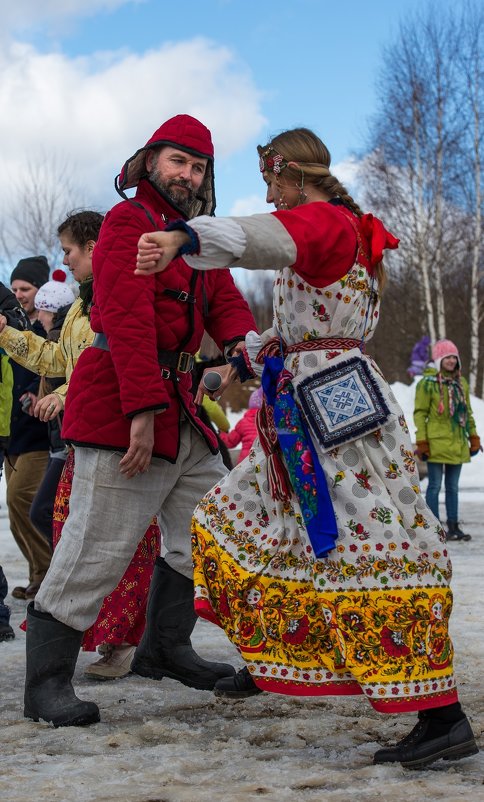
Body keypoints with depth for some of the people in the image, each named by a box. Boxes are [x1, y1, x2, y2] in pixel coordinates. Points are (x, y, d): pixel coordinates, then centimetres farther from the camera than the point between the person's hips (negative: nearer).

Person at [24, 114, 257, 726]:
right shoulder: (128, 222, -9)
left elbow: (225, 301, 12)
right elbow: (127, 321, -19)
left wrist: (239, 342, -12)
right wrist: (143, 411, -27)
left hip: (178, 409, 9)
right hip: (119, 406, -9)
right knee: (97, 550, -10)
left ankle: (164, 649, 27)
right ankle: (45, 684, -1)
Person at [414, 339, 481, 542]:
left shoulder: (461, 382, 12)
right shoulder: (428, 382, -6)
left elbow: (467, 412, 19)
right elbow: (420, 413, -8)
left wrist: (473, 437, 14)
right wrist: (422, 442, -13)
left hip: (457, 444, 6)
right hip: (437, 443, -6)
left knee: (453, 487, 11)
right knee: (435, 486, -1)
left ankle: (453, 526, 17)